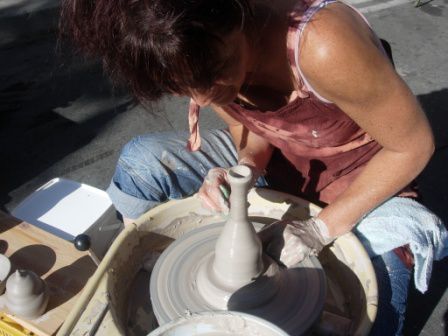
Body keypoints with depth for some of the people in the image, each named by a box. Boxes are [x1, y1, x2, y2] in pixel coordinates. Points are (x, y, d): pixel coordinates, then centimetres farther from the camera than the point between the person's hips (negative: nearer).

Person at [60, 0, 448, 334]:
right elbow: (250, 131, -1)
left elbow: (414, 146, -22)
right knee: (139, 160, -7)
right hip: (277, 164, 5)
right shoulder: (198, 60, -18)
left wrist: (322, 227, -21)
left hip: (363, 187, -3)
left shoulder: (322, 46, -37)